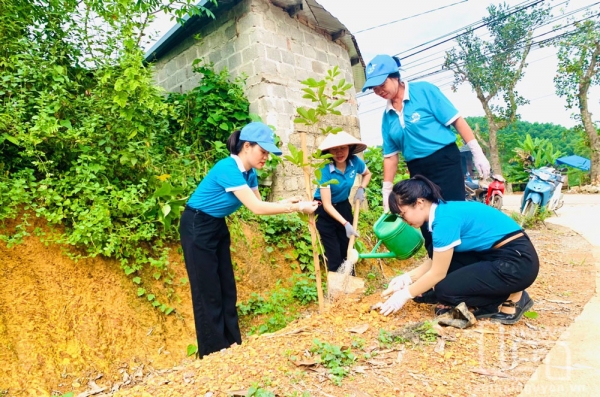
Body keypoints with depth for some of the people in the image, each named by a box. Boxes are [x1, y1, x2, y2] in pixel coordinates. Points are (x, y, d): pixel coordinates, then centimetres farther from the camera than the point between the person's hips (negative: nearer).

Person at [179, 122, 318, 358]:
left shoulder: (249, 172, -1)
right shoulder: (228, 168, -29)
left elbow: (259, 204, 1)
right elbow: (257, 208, -31)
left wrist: (286, 203, -14)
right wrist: (297, 208, -26)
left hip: (218, 226, 9)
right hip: (197, 227, -9)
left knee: (227, 288, 11)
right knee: (208, 292, 0)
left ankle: (232, 346, 24)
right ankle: (213, 354, 15)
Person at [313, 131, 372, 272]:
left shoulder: (355, 161, -15)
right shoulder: (325, 170, -29)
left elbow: (367, 174, 11)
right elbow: (327, 205, -29)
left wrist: (361, 189, -7)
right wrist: (345, 224, -34)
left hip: (344, 206, 5)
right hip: (324, 211, -4)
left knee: (348, 250, 11)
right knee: (334, 255, -1)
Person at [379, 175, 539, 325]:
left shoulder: (445, 219, -22)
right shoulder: (443, 210, 5)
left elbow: (437, 273, -15)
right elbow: (436, 262, 12)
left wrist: (405, 294, -4)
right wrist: (407, 278, 6)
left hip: (517, 262, -9)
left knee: (445, 290, -14)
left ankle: (512, 299, 2)